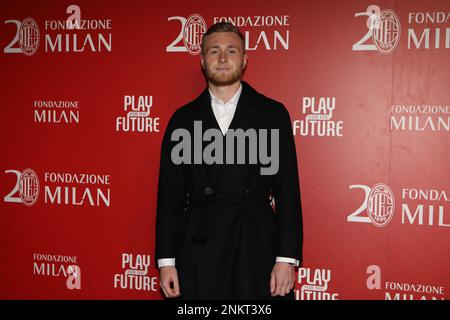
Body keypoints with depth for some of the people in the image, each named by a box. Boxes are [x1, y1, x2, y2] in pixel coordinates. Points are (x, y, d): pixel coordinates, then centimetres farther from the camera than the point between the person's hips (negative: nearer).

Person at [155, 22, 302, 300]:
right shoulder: (183, 119, 6)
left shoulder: (272, 113, 2)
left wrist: (287, 258, -7)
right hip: (197, 251, 1)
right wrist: (166, 260, 1)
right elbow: (170, 194, 6)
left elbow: (287, 189, -1)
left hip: (257, 248, -1)